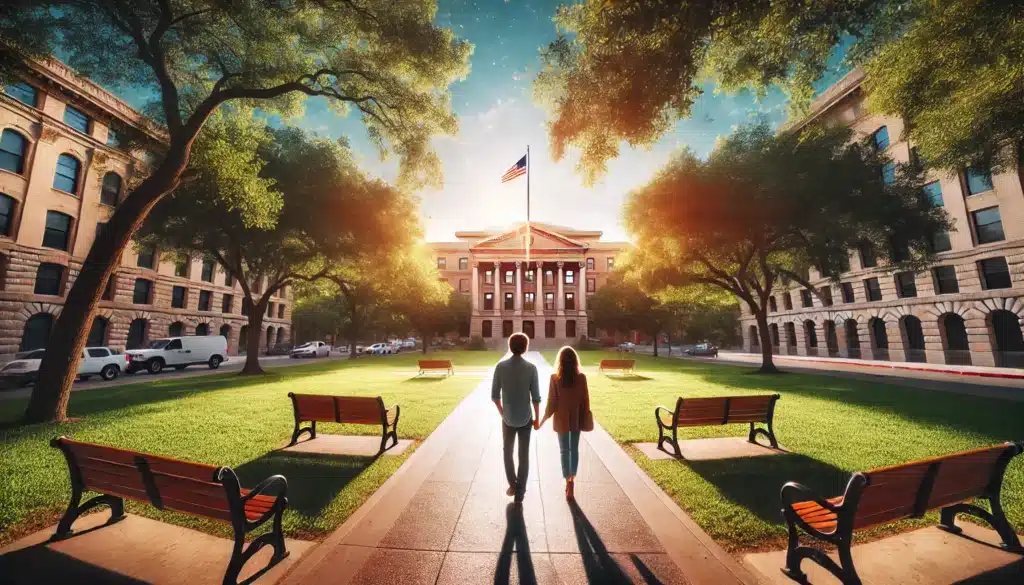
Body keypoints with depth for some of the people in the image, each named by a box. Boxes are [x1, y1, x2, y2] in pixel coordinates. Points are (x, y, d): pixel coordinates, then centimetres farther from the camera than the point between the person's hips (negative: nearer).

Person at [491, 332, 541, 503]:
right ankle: (520, 493, 21)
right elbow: (536, 397, -10)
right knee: (524, 455, 14)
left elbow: (495, 395, -6)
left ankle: (512, 485, 31)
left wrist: (502, 413, 10)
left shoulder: (500, 366, -11)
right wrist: (537, 418, 3)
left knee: (507, 452, 23)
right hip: (525, 418, -1)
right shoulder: (531, 368, -14)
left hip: (507, 418, 1)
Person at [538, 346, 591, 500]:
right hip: (576, 420, 2)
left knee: (564, 451, 13)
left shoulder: (554, 378, -15)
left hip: (561, 420, -1)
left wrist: (543, 419, 0)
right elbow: (585, 401, -4)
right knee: (574, 450, 18)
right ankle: (572, 480, 24)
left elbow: (551, 402, -11)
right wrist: (585, 419, 10)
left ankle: (568, 482, 16)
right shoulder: (581, 377, -10)